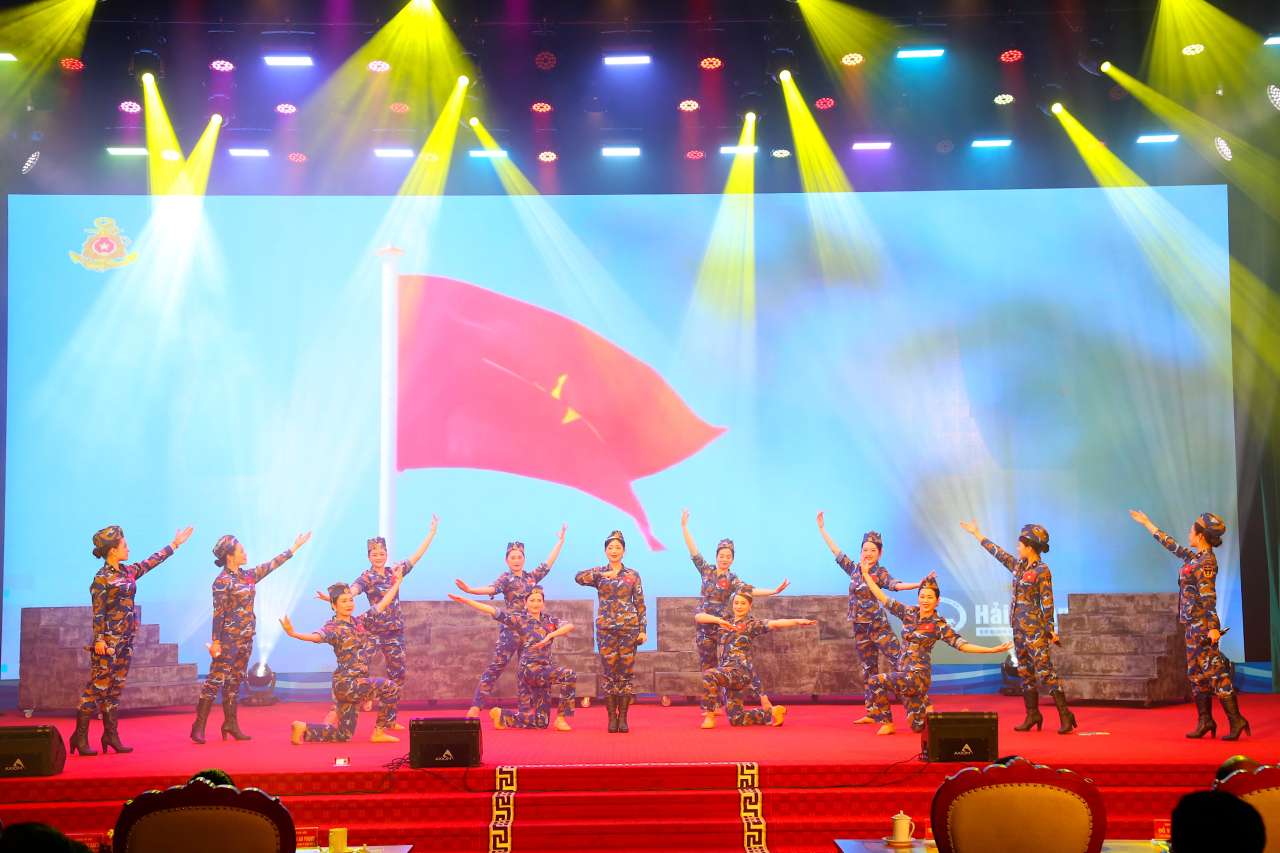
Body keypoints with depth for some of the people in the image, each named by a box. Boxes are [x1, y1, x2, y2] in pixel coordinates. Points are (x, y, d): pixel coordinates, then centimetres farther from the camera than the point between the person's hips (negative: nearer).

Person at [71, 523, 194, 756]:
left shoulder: (128, 572, 11)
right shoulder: (102, 579, -10)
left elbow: (151, 562, 23)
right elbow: (98, 612, -12)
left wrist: (175, 544, 28)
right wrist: (99, 640, -18)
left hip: (126, 640, 8)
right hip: (109, 640, -8)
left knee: (115, 689, 10)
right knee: (97, 687, -6)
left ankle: (111, 735, 14)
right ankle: (80, 736, -2)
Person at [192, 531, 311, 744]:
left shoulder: (248, 575, 10)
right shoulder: (222, 581, -10)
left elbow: (271, 565, 17)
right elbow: (218, 613, -13)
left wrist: (295, 547, 18)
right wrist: (216, 642, -16)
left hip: (246, 637, 8)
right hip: (229, 637, -8)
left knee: (235, 681, 11)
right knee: (215, 679, -8)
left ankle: (231, 724, 15)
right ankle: (199, 726, -6)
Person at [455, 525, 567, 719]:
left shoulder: (532, 577, 12)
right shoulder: (506, 578, -3)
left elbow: (548, 562, 19)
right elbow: (492, 588, -20)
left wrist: (560, 540, 20)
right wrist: (470, 590, -40)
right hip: (510, 629, -5)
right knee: (495, 666, -9)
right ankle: (476, 707, -12)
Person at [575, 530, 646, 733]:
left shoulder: (633, 575, 7)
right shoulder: (599, 572, 6)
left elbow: (640, 604, 6)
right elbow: (578, 577, -14)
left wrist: (642, 629, -1)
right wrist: (603, 575, -24)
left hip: (629, 626, 0)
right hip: (605, 627, 0)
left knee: (626, 672, 0)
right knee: (609, 672, -1)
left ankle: (623, 717, 5)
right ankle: (612, 717, 6)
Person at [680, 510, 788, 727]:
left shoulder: (733, 579, -1)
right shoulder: (706, 570, 7)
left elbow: (750, 590, -15)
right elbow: (694, 551, 4)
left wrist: (773, 591, -29)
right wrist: (684, 527, 0)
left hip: (724, 624, -2)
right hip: (703, 625, 2)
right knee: (708, 668, 6)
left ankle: (762, 698, -9)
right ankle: (709, 712, 10)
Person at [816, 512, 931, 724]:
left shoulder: (880, 573, -7)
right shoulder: (854, 568, 7)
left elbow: (896, 585, -23)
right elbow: (836, 551, 15)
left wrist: (919, 585, -40)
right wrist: (822, 528, 18)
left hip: (878, 625, -6)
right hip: (860, 628, 6)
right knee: (868, 670, 11)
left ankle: (924, 704, -8)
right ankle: (871, 712, 15)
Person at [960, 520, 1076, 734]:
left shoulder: (1042, 571, -11)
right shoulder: (1019, 565, 11)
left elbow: (1048, 603, -12)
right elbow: (999, 553, 22)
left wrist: (1050, 629, -14)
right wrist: (977, 534, 28)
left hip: (1034, 627, -8)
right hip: (1018, 626, 8)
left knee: (1044, 670, -12)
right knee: (1025, 672, 9)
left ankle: (1065, 716, -10)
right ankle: (1032, 715, 15)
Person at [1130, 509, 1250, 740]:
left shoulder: (1206, 562, -14)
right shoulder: (1195, 557, 12)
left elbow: (1209, 597, -20)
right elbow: (1172, 546, 26)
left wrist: (1213, 628, -25)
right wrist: (1147, 523, 33)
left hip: (1201, 624, -10)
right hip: (1193, 625, 10)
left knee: (1213, 671, -10)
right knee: (1197, 673, 11)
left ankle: (1236, 720, -10)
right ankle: (1205, 720, 16)